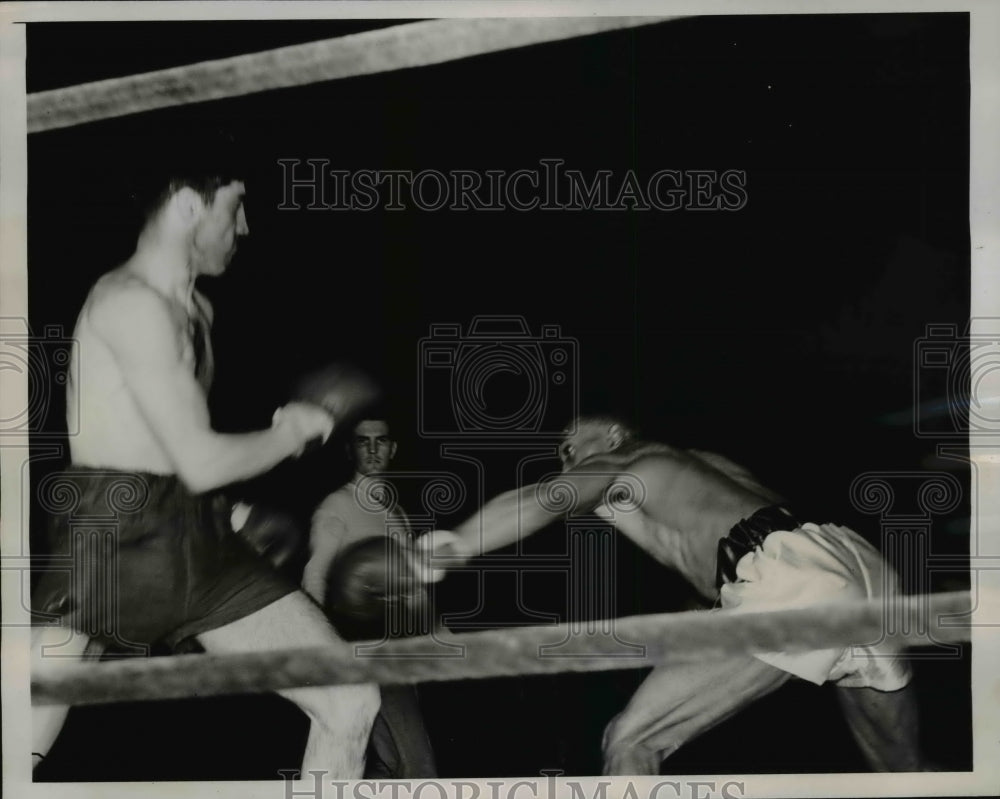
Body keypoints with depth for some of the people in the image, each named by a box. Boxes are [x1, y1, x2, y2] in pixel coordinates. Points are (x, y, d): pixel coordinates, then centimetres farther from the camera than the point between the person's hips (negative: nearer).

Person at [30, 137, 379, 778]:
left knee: (353, 703, 3)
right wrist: (294, 433, -2)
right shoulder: (130, 302, -14)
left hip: (199, 542, 9)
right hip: (113, 537, -9)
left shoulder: (197, 310, 18)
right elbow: (202, 463, -18)